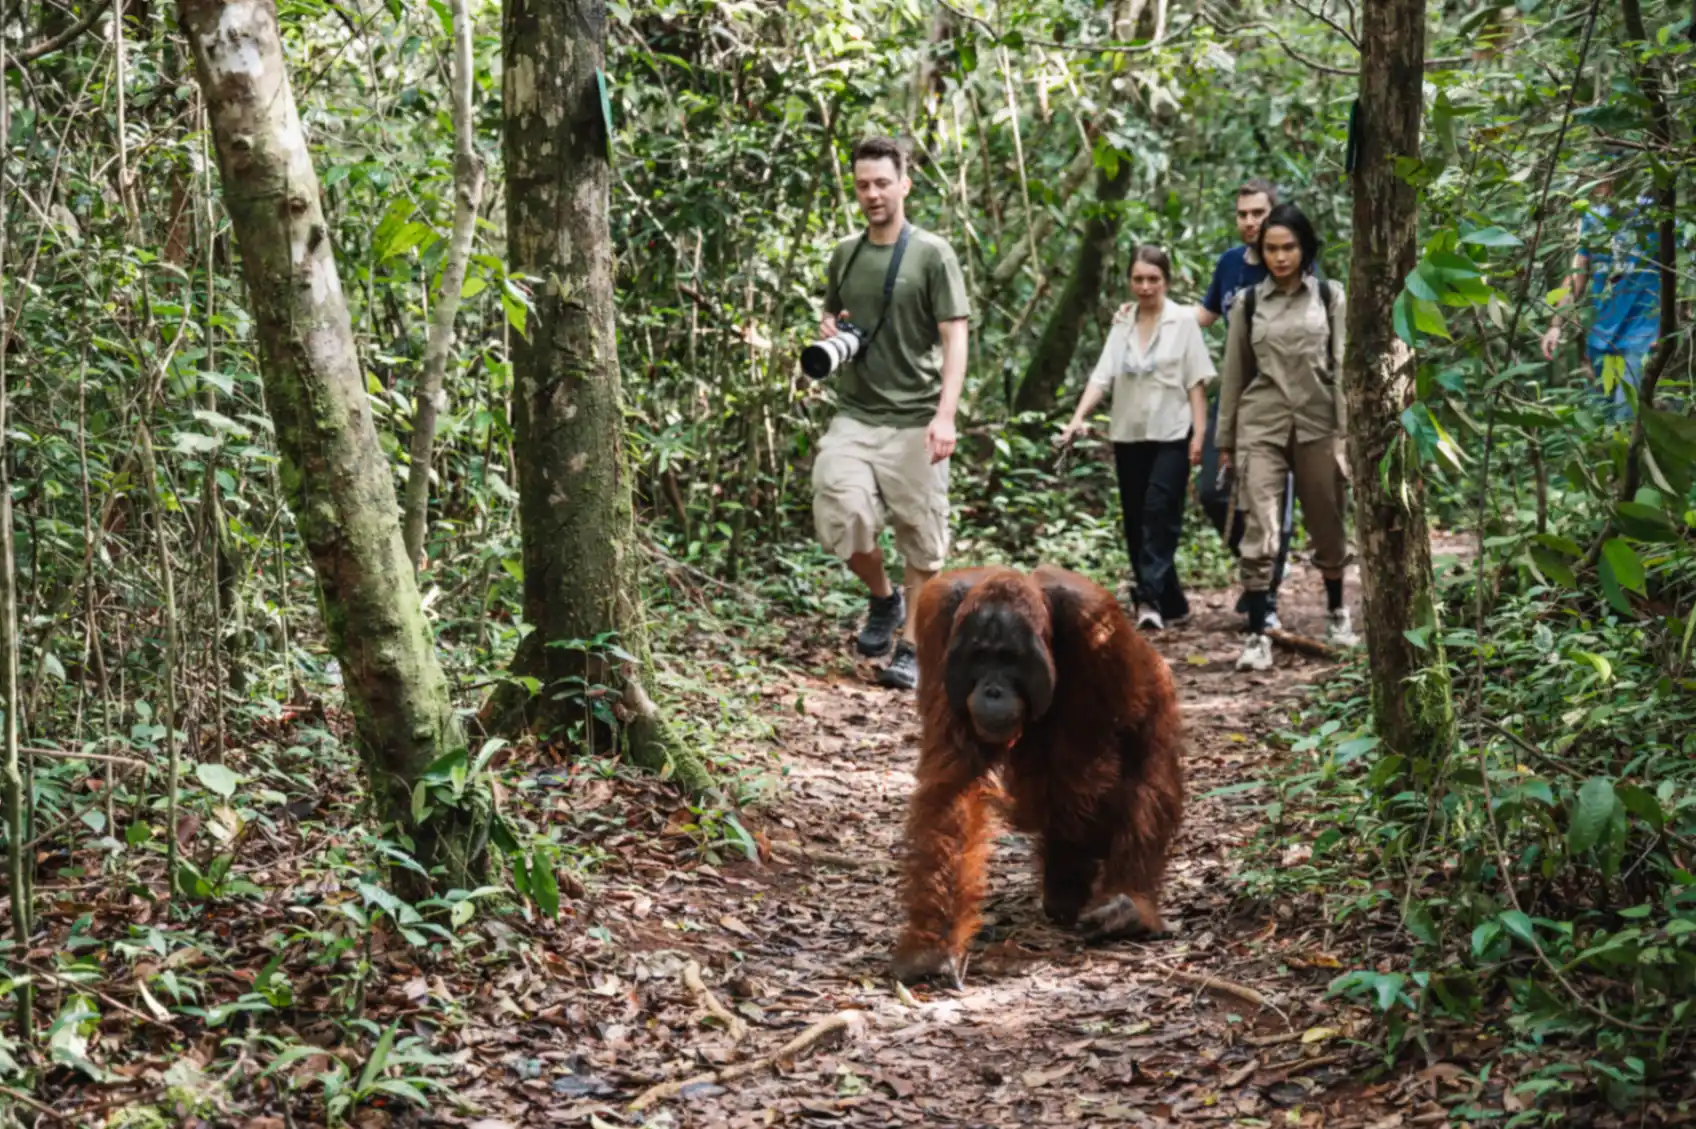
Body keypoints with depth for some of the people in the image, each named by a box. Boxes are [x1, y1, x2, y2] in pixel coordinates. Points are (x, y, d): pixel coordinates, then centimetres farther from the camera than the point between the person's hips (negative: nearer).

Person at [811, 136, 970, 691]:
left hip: (913, 420, -3)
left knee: (920, 539, 1)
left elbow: (954, 338, -8)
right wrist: (829, 331, 2)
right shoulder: (845, 254, 12)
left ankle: (909, 647, 13)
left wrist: (945, 415, -19)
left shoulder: (932, 254, -3)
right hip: (854, 415, 4)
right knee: (841, 516, -14)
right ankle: (883, 598, 14)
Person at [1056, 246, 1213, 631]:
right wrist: (1077, 419, -11)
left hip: (1171, 434, -5)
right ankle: (1171, 605, 11)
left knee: (1159, 512, -17)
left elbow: (1196, 381, -3)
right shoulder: (1122, 325, 10)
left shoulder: (1183, 321, 0)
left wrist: (1199, 434, -9)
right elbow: (1102, 377, 3)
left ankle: (1150, 598, -23)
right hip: (1129, 435, 5)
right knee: (1136, 521, 4)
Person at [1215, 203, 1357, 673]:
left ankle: (1336, 611, 33)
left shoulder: (1329, 297, 4)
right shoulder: (1249, 302, 6)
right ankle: (1258, 635, -8)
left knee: (1327, 526, 10)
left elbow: (1342, 367, 2)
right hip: (1261, 426, 0)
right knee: (1259, 531, -10)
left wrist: (1345, 435, -4)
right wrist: (1225, 440, 11)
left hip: (1317, 425, 0)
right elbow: (1234, 373, 10)